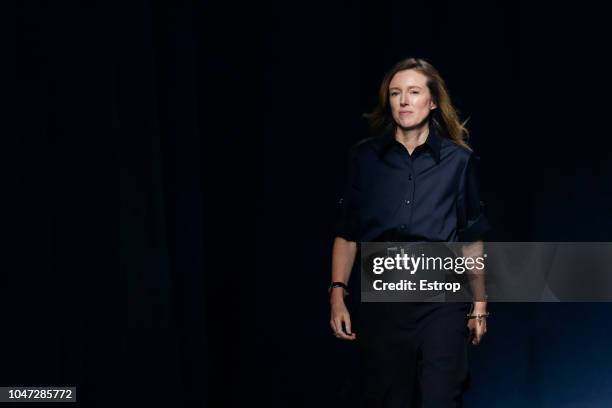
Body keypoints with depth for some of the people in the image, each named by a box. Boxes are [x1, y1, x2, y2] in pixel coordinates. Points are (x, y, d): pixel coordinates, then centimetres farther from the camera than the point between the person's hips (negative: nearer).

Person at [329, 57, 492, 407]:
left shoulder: (458, 159, 3)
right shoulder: (365, 157, 5)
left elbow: (472, 240, 7)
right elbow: (347, 235, 6)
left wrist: (479, 305, 8)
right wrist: (338, 294, -3)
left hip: (442, 301, -1)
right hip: (379, 300, 1)